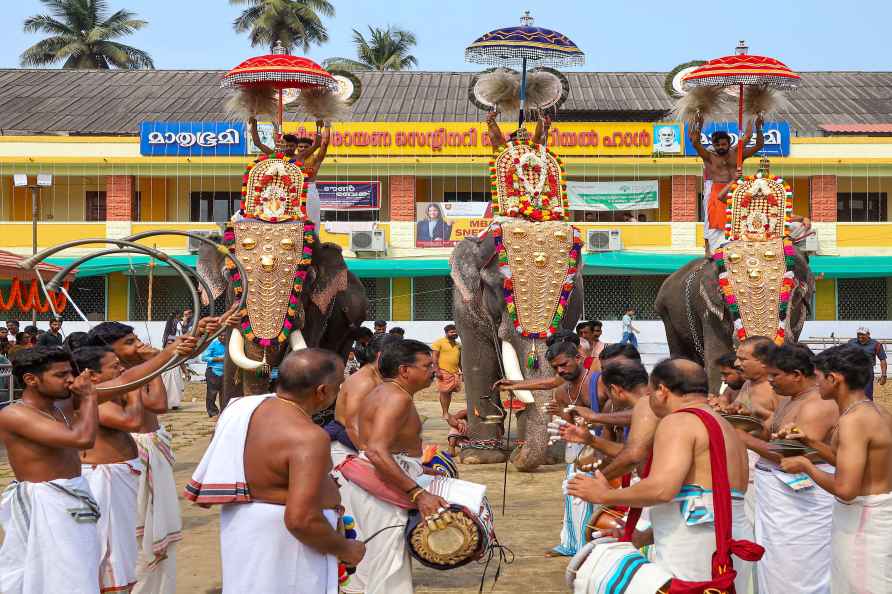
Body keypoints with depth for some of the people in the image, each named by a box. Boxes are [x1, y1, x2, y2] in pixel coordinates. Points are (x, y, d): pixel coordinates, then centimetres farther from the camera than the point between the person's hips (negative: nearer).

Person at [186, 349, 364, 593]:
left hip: (245, 526, 8)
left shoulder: (244, 408, 0)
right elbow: (300, 519, -30)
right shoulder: (307, 437, -25)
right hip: (286, 541, -8)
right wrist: (345, 549, -16)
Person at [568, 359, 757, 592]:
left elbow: (661, 489, -23)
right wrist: (645, 538, 24)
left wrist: (604, 495, -9)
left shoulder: (678, 422, -8)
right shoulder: (728, 429, 22)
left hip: (693, 553, -9)